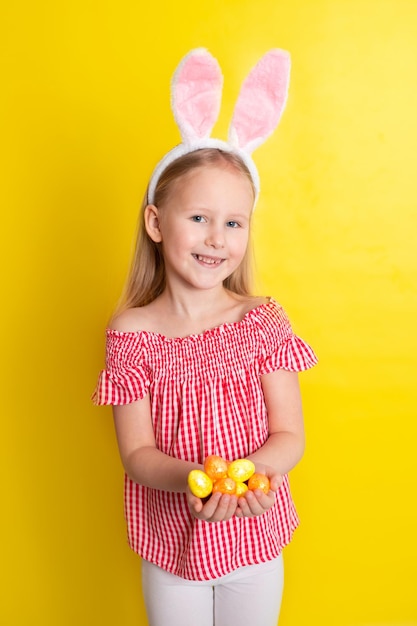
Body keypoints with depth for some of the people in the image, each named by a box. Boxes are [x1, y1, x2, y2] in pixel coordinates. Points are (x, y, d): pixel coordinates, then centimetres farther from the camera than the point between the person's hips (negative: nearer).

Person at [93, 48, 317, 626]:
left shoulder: (263, 321, -12)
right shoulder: (132, 332, -14)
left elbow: (290, 435, -11)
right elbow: (136, 451, -14)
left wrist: (257, 468, -32)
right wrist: (191, 479, -33)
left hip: (254, 538, 1)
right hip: (171, 543, 0)